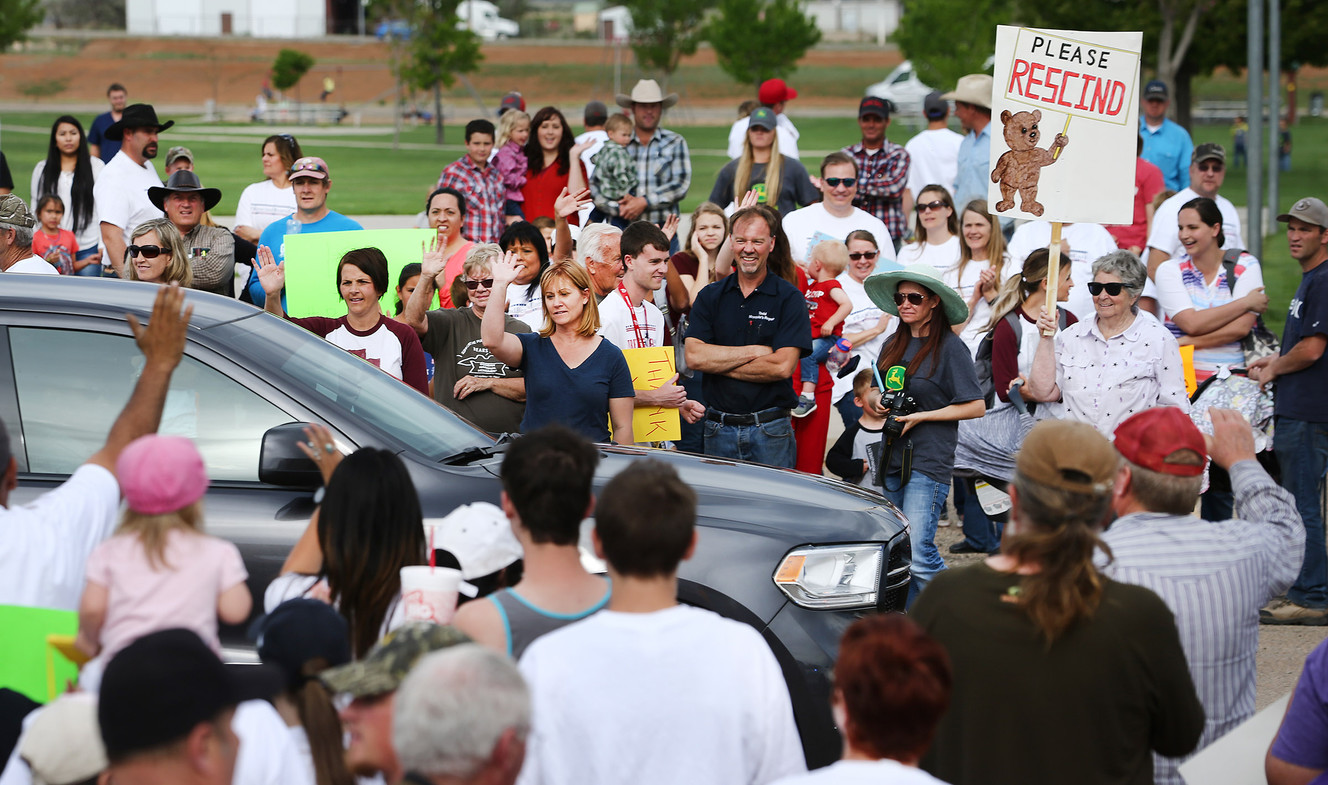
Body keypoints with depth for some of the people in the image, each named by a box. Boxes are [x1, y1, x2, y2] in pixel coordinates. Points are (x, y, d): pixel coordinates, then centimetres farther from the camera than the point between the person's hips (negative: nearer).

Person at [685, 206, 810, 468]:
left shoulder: (789, 298, -1)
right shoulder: (710, 296, 8)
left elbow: (782, 366, -12)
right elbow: (694, 356, -6)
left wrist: (720, 364, -9)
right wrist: (756, 351, -10)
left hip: (771, 433, -2)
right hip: (719, 431, 2)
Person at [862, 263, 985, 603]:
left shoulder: (950, 348, -8)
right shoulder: (894, 345, 12)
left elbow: (976, 407, -10)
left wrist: (921, 416, -13)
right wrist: (879, 405, 2)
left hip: (928, 463, -7)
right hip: (893, 458, 7)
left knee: (918, 554, -15)